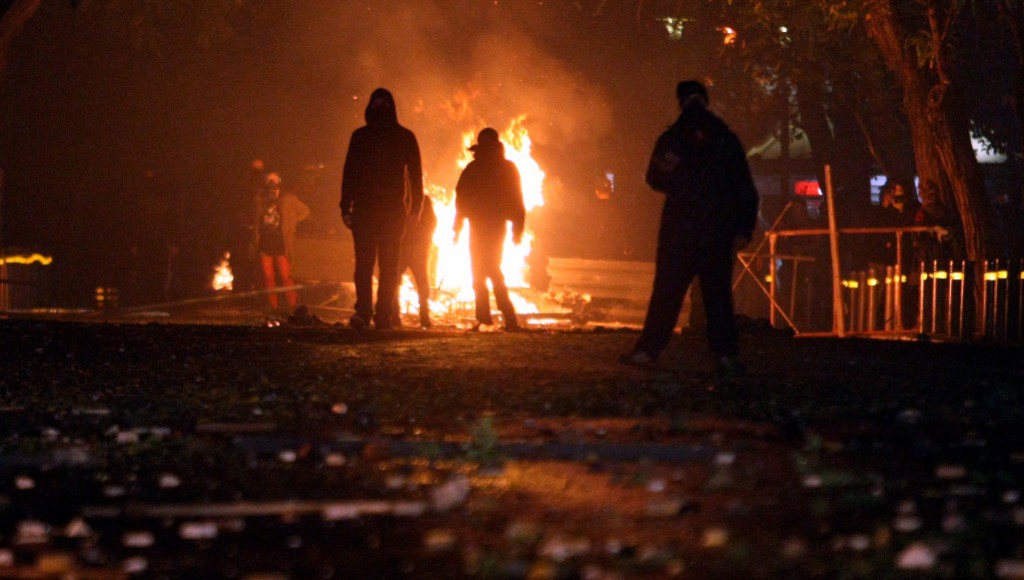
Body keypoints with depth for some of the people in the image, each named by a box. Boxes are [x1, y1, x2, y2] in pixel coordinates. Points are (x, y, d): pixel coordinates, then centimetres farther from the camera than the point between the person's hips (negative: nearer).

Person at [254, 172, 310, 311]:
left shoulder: (288, 200, 0)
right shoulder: (260, 202, 7)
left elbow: (305, 211, 10)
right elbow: (256, 223, 14)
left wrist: (291, 222, 2)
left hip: (281, 246, -3)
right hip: (265, 246, 3)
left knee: (285, 276, -7)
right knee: (268, 277, 3)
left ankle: (293, 305, 0)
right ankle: (272, 306, 11)